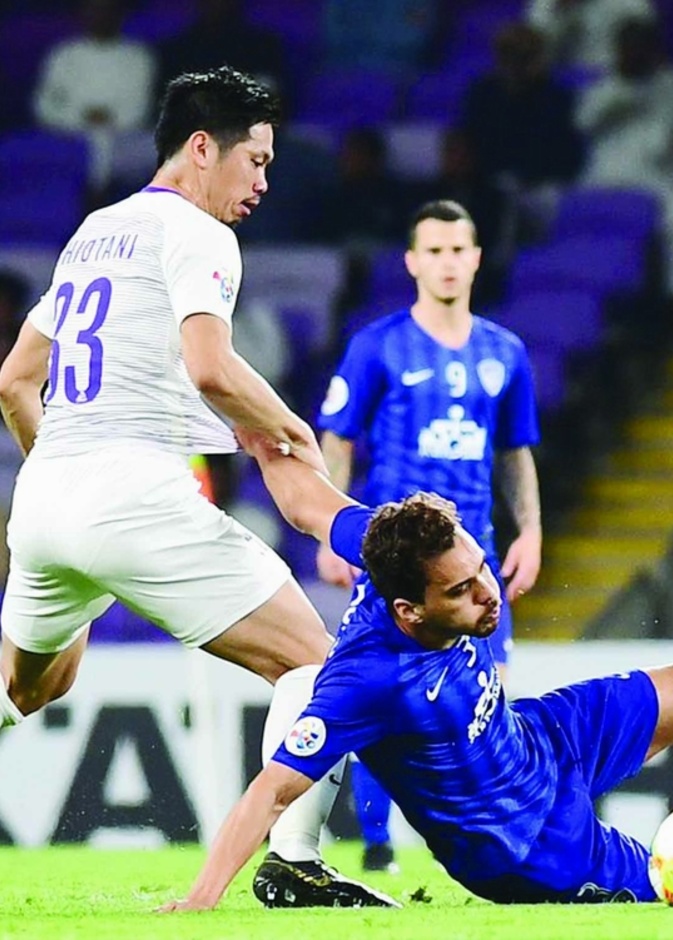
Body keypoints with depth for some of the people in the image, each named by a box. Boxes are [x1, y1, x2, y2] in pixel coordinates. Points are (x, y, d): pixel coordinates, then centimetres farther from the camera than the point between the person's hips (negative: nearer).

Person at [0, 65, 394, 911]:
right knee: (312, 659, -5)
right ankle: (294, 860, -17)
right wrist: (291, 431, -5)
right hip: (137, 492, -8)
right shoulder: (194, 234, -4)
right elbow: (210, 369, -20)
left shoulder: (92, 232, 22)